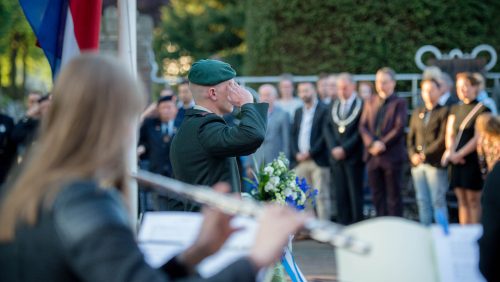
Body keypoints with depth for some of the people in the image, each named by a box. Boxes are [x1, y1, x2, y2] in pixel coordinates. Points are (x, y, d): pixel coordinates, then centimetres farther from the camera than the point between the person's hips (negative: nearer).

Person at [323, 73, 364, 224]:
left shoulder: (361, 105, -5)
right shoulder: (333, 105, 13)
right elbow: (327, 128, 9)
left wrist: (345, 149, -12)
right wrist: (333, 148, -5)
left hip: (353, 157, -5)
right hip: (336, 157, 5)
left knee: (355, 195, -1)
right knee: (340, 195, 5)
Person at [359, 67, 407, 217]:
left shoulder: (399, 103, 0)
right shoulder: (370, 102, 14)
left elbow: (399, 128, -10)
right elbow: (363, 126, 6)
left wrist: (382, 143, -14)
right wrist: (371, 143, -10)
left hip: (392, 155, -5)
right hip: (373, 155, 5)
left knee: (393, 196, 1)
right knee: (377, 196, 8)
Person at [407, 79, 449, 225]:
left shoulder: (444, 112, -2)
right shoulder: (417, 112, 16)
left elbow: (443, 139, -10)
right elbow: (410, 137, 15)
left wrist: (425, 154, -13)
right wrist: (412, 154, -2)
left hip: (435, 164, -5)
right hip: (418, 164, 5)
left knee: (438, 202, -4)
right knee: (422, 202, 8)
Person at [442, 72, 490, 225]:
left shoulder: (482, 109, -6)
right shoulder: (455, 109, 14)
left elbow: (478, 138, -13)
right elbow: (450, 134, 8)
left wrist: (459, 154, -14)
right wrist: (451, 152, -9)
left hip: (473, 159, -6)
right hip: (456, 160, 6)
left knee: (473, 200, -3)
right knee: (462, 201, 8)